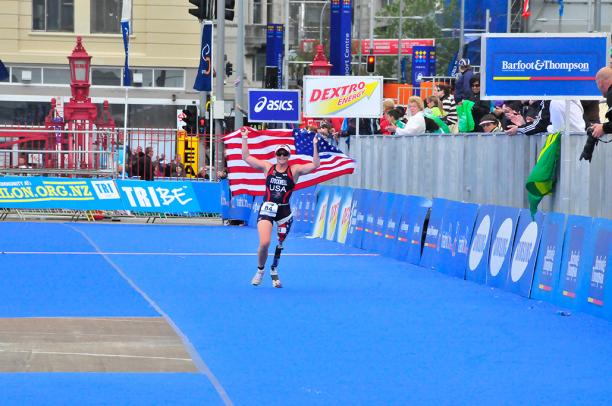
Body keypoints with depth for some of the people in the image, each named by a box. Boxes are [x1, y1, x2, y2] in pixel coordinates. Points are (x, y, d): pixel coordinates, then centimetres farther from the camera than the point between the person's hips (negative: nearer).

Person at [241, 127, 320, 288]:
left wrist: (314, 146, -17)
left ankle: (274, 270, 34)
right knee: (264, 243, -15)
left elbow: (315, 165, -8)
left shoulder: (294, 170, 1)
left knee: (280, 244, 11)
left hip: (284, 211, 1)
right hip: (266, 209, -1)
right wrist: (244, 139, 3)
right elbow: (246, 157, 9)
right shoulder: (267, 167, 5)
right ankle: (260, 270, 10)